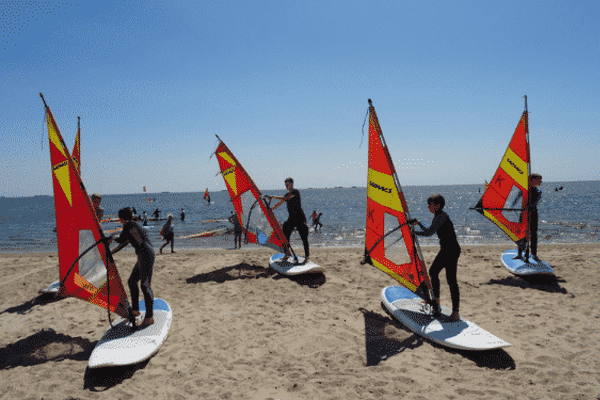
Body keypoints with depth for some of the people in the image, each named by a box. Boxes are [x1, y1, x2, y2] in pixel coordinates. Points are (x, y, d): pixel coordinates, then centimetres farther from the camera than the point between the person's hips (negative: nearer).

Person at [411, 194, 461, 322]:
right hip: (445, 250, 10)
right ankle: (436, 300, 32)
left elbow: (429, 232, -23)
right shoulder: (438, 216, 13)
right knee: (433, 272, 18)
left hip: (452, 250, -10)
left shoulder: (442, 216, -17)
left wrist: (419, 223, -9)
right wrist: (413, 232, 19)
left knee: (451, 279, -11)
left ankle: (455, 311, -8)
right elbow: (430, 232, 22)